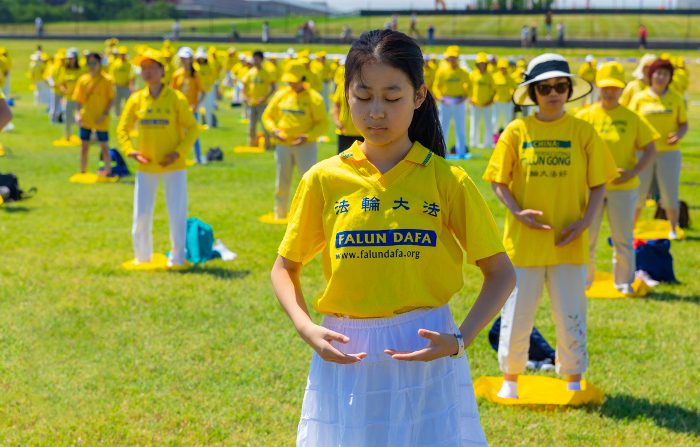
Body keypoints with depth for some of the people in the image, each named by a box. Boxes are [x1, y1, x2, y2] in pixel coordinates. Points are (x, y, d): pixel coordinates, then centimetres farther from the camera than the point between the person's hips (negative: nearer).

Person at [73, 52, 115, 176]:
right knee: (84, 145, 7)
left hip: (101, 120, -3)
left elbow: (111, 99, -6)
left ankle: (108, 170, 19)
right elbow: (78, 99, 4)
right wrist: (77, 114, -9)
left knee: (104, 146, 5)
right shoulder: (83, 79, 2)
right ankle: (83, 171, 18)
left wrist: (105, 114, -16)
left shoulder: (106, 80, -7)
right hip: (85, 119, 3)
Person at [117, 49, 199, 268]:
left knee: (177, 215, -2)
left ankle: (177, 259, 10)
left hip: (174, 166, -3)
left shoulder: (176, 98, -6)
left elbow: (192, 128, -3)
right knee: (141, 216, 5)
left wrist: (178, 153, -14)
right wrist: (130, 151, -8)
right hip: (146, 167, 3)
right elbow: (122, 129, 9)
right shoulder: (136, 99, 2)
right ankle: (142, 258, 20)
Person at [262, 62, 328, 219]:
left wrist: (308, 136, -20)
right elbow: (267, 116, 13)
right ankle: (280, 215, 25)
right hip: (283, 145, 4)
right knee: (282, 183, 12)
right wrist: (273, 130, -7)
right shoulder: (281, 95, 6)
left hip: (306, 146, -4)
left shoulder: (313, 98, -7)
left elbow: (323, 123, -7)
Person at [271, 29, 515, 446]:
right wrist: (307, 328, -8)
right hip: (345, 358, 1)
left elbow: (501, 273, 2)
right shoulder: (324, 180, 1)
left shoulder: (447, 181, -2)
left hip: (426, 353, -1)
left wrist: (460, 339, -11)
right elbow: (285, 267, 10)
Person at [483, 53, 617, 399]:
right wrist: (517, 212, -14)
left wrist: (585, 220, -11)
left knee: (571, 316, 6)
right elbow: (498, 180, 3)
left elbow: (598, 183, 4)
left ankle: (573, 382, 21)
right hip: (523, 241, 0)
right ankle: (510, 380, 22)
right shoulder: (517, 132, 0)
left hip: (568, 242, 0)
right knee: (516, 315, 5)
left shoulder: (583, 132, 1)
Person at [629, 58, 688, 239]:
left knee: (670, 192, 0)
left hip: (668, 152, 0)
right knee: (638, 192, 3)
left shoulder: (676, 99, 4)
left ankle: (673, 230, 13)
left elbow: (684, 124, 7)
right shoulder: (639, 98, 2)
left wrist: (679, 135, -13)